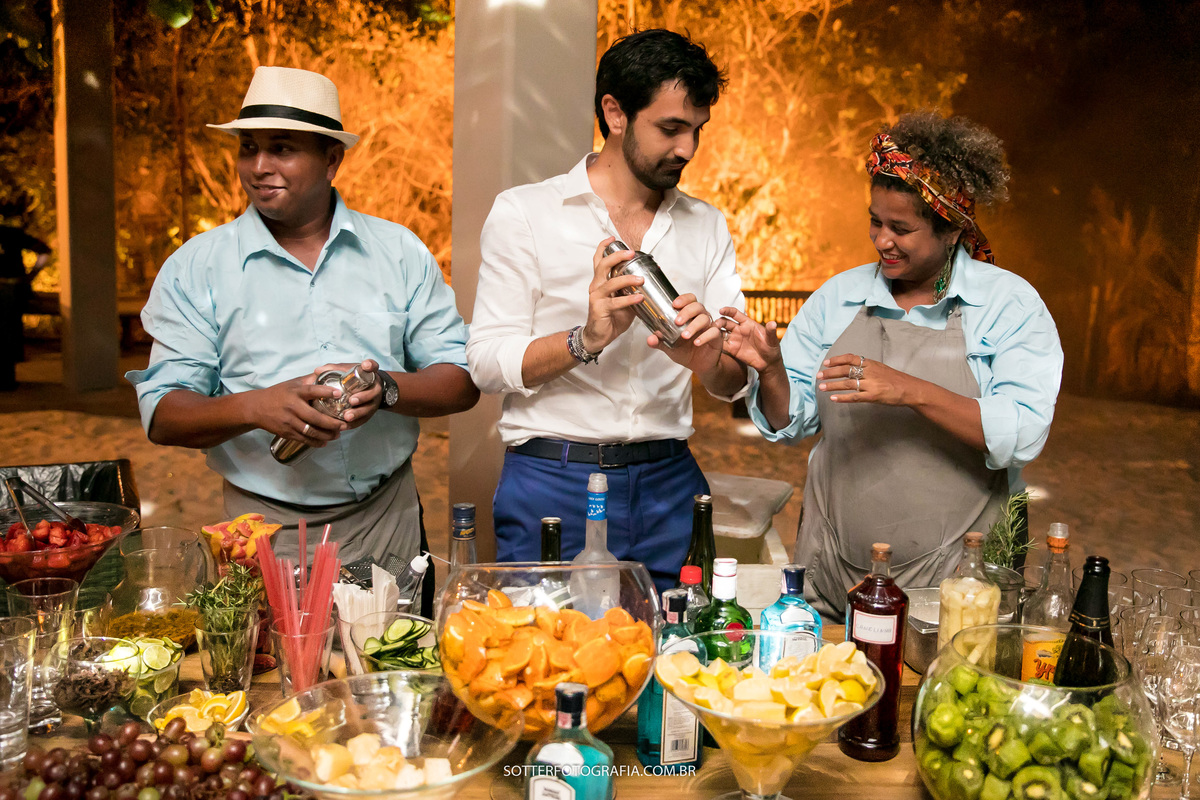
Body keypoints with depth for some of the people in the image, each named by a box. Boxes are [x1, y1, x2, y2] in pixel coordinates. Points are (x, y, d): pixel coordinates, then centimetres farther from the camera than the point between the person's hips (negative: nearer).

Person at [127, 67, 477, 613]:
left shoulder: (400, 252, 3)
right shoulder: (196, 268, 0)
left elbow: (462, 381, 1)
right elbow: (162, 415, -4)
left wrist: (387, 387, -18)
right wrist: (257, 407, -23)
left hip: (386, 520, 2)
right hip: (264, 531, -1)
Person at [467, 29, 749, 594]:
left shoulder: (707, 226, 11)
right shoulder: (523, 213, 0)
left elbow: (736, 381, 6)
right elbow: (486, 362, -6)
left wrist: (706, 357, -16)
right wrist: (586, 340, -21)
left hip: (668, 485, 3)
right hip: (551, 484, -3)